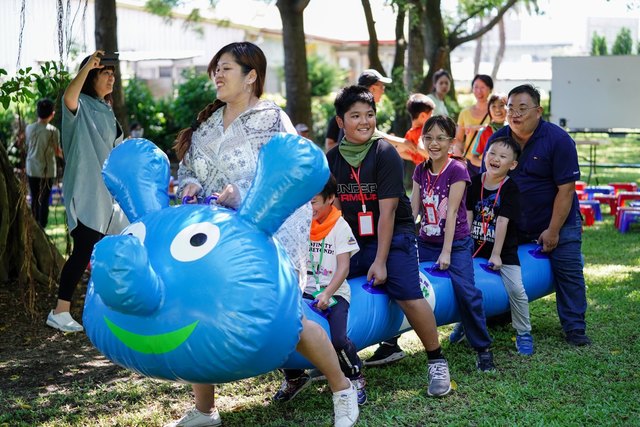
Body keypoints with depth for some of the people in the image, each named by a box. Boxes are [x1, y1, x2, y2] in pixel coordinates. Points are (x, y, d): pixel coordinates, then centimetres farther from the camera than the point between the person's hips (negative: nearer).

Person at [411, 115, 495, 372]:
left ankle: (483, 349, -6)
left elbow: (452, 212, -14)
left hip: (456, 244, -5)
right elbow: (413, 210, 6)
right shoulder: (421, 171, 6)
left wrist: (446, 252, -16)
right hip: (426, 243, 5)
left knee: (466, 291, -17)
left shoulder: (457, 170, -10)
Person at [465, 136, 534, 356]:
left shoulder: (510, 189, -13)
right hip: (477, 248, 4)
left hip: (504, 250, -4)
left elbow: (503, 221, -16)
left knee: (516, 289, -11)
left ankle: (523, 334, 5)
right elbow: (468, 215, 3)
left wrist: (496, 255, -18)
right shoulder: (475, 182, 0)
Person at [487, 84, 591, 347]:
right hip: (513, 225, 4)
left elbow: (566, 189, -17)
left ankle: (574, 328, 7)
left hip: (558, 222, -3)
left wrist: (553, 231, -18)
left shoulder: (558, 140, -16)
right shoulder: (498, 139, -4)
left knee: (569, 274, -2)